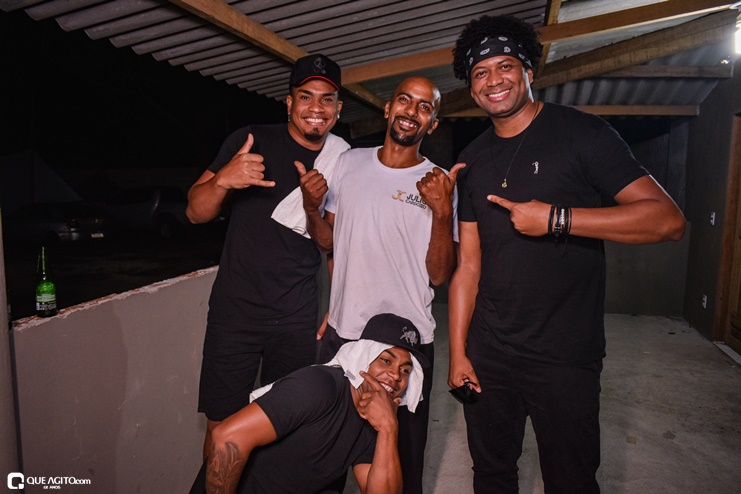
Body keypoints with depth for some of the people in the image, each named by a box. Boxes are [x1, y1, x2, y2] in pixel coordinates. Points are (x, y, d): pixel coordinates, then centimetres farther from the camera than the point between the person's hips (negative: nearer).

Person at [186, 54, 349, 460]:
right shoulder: (251, 142, -3)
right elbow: (196, 212, -4)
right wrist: (222, 180, -26)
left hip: (298, 320, 2)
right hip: (235, 310, -2)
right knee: (221, 427, 4)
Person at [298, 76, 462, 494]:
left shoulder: (440, 184, -6)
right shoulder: (349, 162, 3)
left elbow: (439, 274, -12)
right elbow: (328, 242, 10)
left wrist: (442, 211, -25)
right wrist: (311, 205, -9)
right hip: (342, 333, 3)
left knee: (404, 454, 14)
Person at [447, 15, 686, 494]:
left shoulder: (581, 133, -7)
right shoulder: (474, 161, 6)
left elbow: (668, 219, -16)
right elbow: (468, 265, 4)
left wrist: (556, 218, -23)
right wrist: (458, 352, 1)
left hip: (565, 356, -4)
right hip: (487, 352, 5)